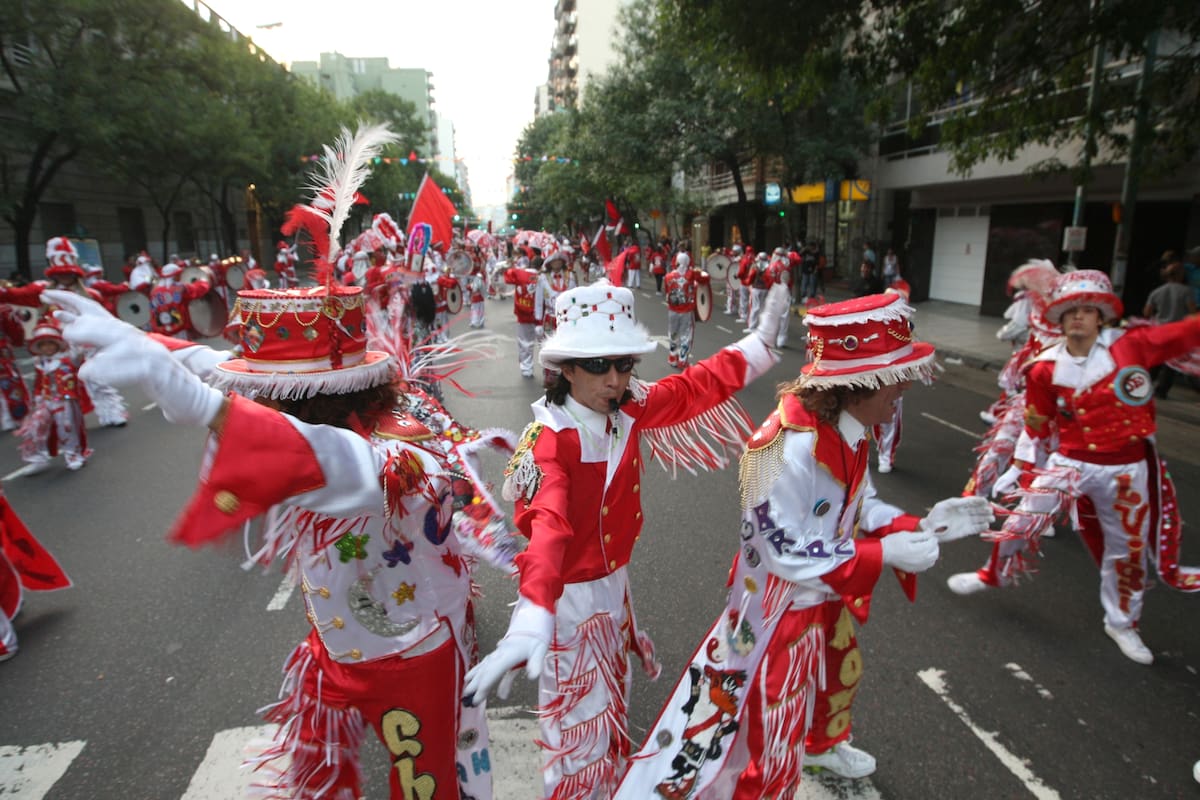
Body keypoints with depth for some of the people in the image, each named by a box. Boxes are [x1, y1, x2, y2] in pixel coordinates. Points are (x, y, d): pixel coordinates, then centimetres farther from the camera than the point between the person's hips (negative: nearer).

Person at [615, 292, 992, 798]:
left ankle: (823, 744, 66)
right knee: (771, 724, 6)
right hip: (778, 603, -10)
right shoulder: (790, 446, -36)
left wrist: (920, 526, -11)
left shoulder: (849, 430, -8)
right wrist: (881, 555, -25)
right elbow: (785, 552, -29)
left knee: (842, 670, 35)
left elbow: (858, 505, 4)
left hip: (827, 595, 10)